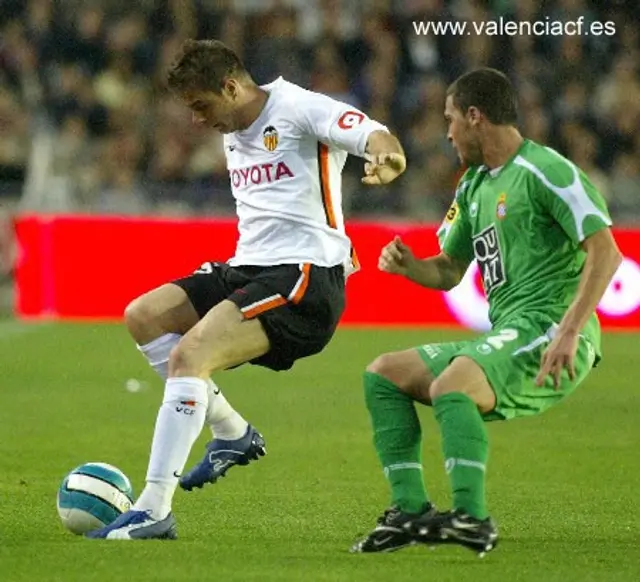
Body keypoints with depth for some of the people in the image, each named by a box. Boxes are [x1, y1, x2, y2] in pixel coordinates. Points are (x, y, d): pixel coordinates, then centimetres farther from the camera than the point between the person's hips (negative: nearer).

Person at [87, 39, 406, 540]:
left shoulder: (298, 109, -8)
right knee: (144, 316, 3)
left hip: (305, 274, -10)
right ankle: (232, 433, 10)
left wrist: (384, 156, -47)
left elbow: (374, 135, -25)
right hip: (249, 268, 10)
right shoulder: (234, 133, 19)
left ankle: (154, 511, -26)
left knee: (188, 355, -25)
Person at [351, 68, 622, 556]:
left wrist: (569, 333, -26)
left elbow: (605, 252, -17)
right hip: (504, 339, 10)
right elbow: (448, 272, 29)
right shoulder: (474, 186, 20)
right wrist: (407, 265, 5)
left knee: (450, 387, -33)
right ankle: (412, 511, -1)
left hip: (546, 333, -10)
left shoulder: (545, 172, -9)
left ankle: (472, 520, -34)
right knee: (384, 376, 8)